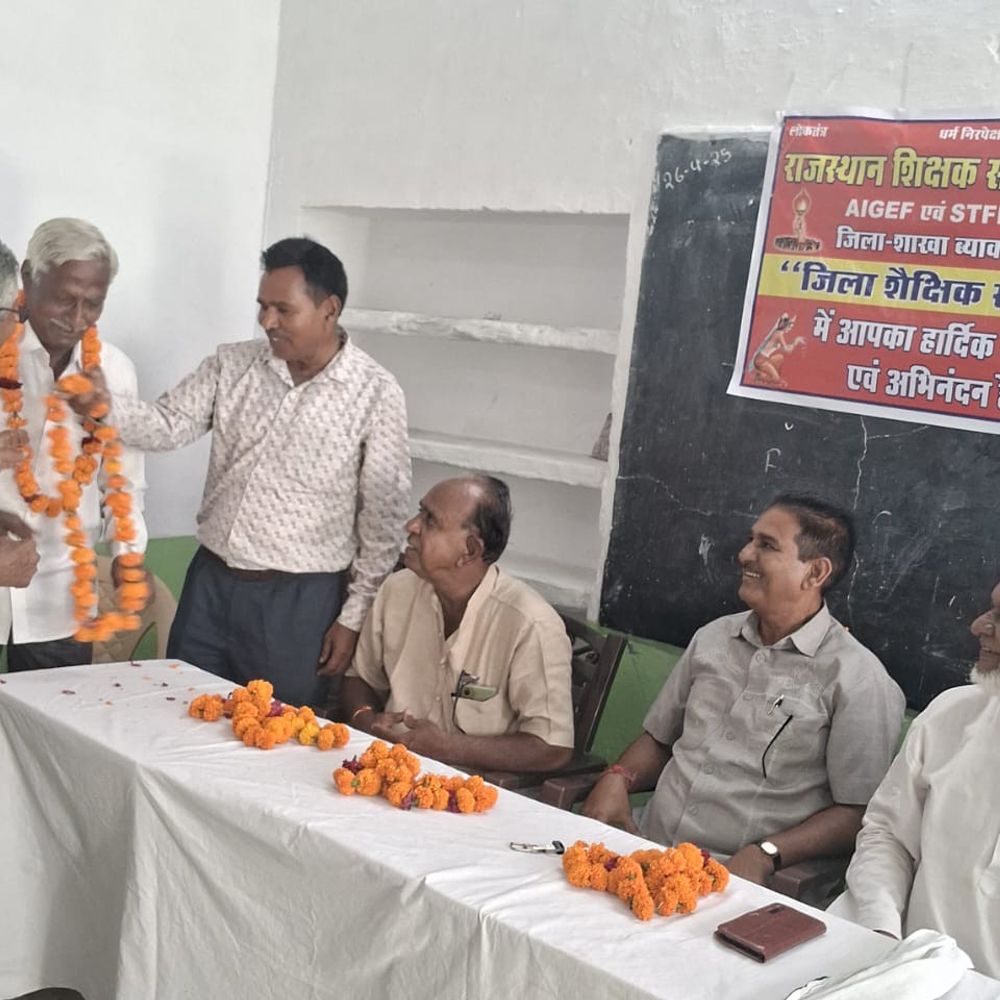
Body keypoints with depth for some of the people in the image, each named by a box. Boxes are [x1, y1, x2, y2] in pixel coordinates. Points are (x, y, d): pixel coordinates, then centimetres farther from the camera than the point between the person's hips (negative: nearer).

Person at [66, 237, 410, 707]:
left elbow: (382, 518, -7)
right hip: (210, 581, 4)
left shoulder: (376, 394, -10)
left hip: (298, 600, -4)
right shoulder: (232, 364, 3)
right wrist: (105, 404, -22)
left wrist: (353, 616, -6)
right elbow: (170, 426, -1)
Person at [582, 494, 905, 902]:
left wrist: (764, 856, -18)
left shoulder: (856, 677, -4)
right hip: (648, 846, 6)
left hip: (740, 878, -5)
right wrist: (618, 778, 3)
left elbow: (857, 814, -6)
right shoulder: (712, 638, 16)